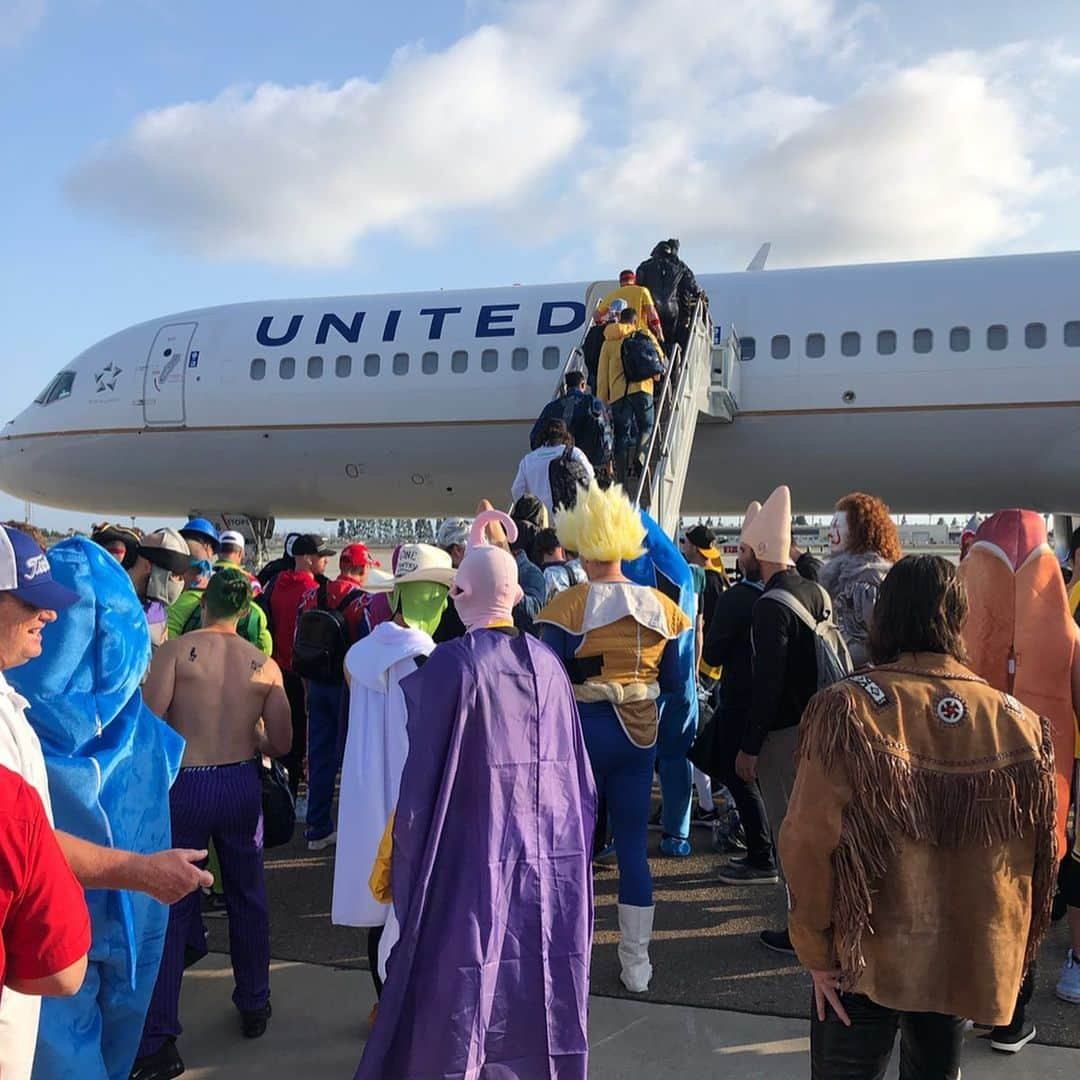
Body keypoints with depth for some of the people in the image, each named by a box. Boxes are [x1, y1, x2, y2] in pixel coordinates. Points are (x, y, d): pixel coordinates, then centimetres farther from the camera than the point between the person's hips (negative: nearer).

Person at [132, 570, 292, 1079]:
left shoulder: (174, 651, -10)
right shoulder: (264, 664, -1)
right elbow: (281, 742, 0)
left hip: (183, 786, -2)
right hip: (241, 785, 3)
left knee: (172, 907, 6)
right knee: (247, 897, 18)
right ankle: (254, 1007, 32)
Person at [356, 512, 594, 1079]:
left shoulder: (451, 661, -14)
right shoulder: (547, 662, 2)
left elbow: (425, 772, -14)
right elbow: (573, 765, 8)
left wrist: (397, 858, -3)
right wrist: (569, 836, 20)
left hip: (472, 853, -5)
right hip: (549, 852, 5)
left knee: (459, 993, 7)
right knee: (535, 978, 17)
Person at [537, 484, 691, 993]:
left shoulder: (569, 605, -11)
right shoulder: (660, 606, 1)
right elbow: (674, 683, 6)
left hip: (583, 729, -3)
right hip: (639, 735, 4)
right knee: (632, 845, 12)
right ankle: (636, 964, 21)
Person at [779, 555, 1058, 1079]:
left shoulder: (848, 708, -19)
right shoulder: (1019, 721, -8)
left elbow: (808, 841, -21)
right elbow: (1039, 852, -1)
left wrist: (816, 952, -9)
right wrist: (1009, 948, 13)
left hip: (866, 958, -3)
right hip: (970, 959, 3)